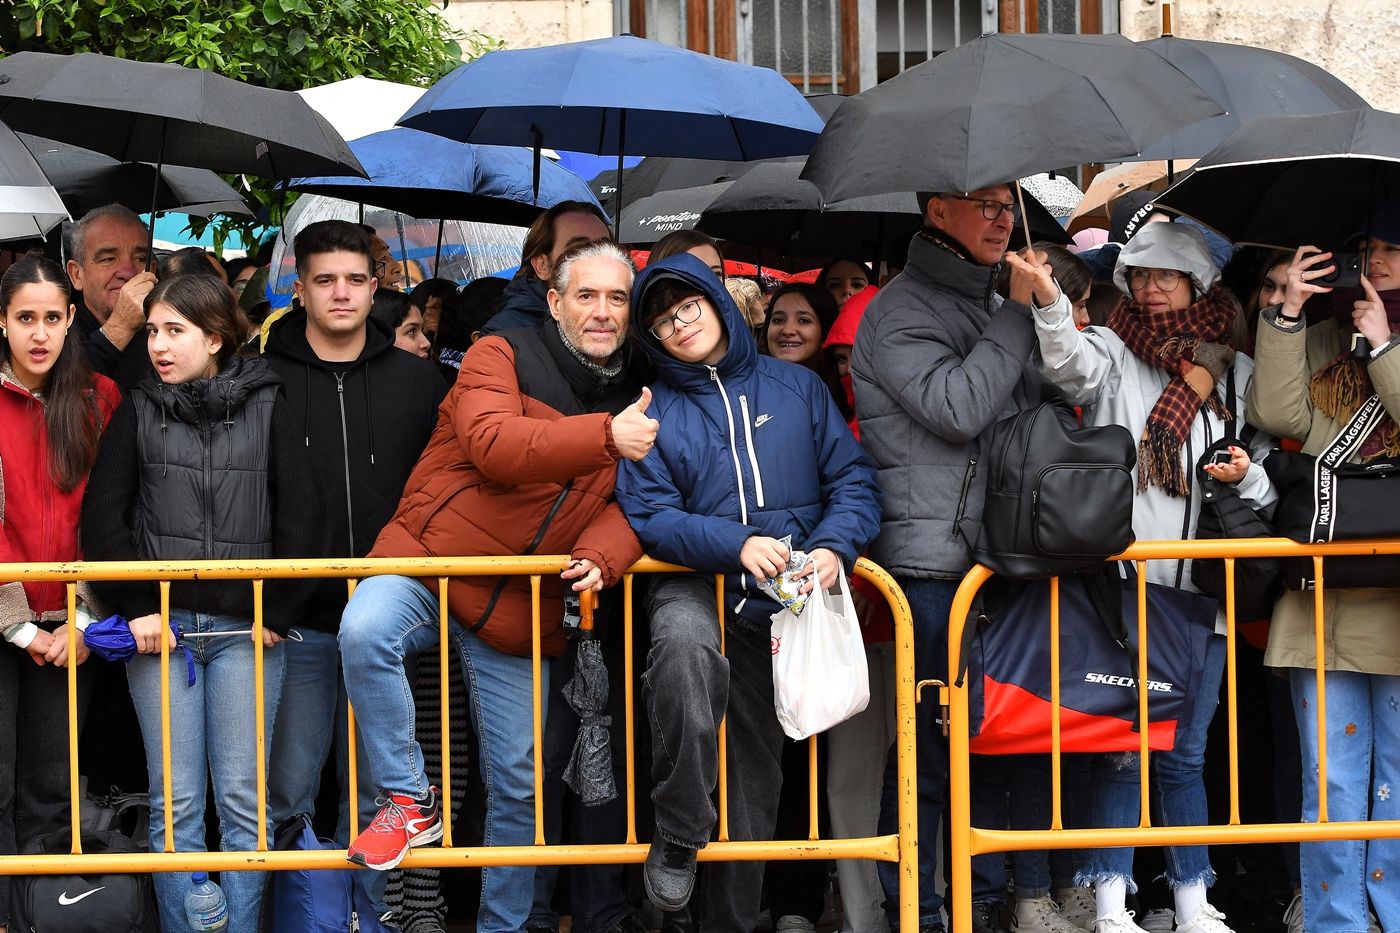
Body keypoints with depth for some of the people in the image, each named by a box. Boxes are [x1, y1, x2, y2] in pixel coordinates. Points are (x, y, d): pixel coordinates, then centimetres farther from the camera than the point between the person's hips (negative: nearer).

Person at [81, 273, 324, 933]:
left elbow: (302, 517, 1)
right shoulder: (138, 412, 7)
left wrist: (278, 613, -2)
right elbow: (102, 517, 3)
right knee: (175, 803, 1)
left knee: (243, 802, 0)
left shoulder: (266, 409, 4)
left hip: (245, 629, -1)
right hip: (160, 625, 1)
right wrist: (135, 608, -4)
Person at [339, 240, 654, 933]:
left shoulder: (635, 402, 10)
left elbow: (634, 504, 3)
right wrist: (605, 437, -31)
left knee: (517, 782, 7)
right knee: (365, 633, -35)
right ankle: (409, 802, -18)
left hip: (518, 611, 4)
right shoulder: (501, 357, -6)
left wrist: (600, 557, -19)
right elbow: (494, 446, -24)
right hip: (428, 561, -4)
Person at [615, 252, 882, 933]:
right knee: (687, 645, -39)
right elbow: (649, 516, -6)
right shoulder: (655, 411, 4)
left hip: (783, 599, 3)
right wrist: (735, 544, -22)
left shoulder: (797, 387, 8)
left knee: (755, 772, 8)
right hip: (695, 587, -3)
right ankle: (678, 833, -27)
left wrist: (833, 546, -16)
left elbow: (853, 481, 4)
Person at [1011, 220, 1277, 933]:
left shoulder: (1237, 373, 12)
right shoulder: (1113, 352, 4)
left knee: (1183, 753, 9)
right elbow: (1072, 364, -21)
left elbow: (1266, 487, 17)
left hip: (1202, 587, 3)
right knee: (1120, 747, -2)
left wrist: (1247, 476, -7)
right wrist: (1048, 300, -40)